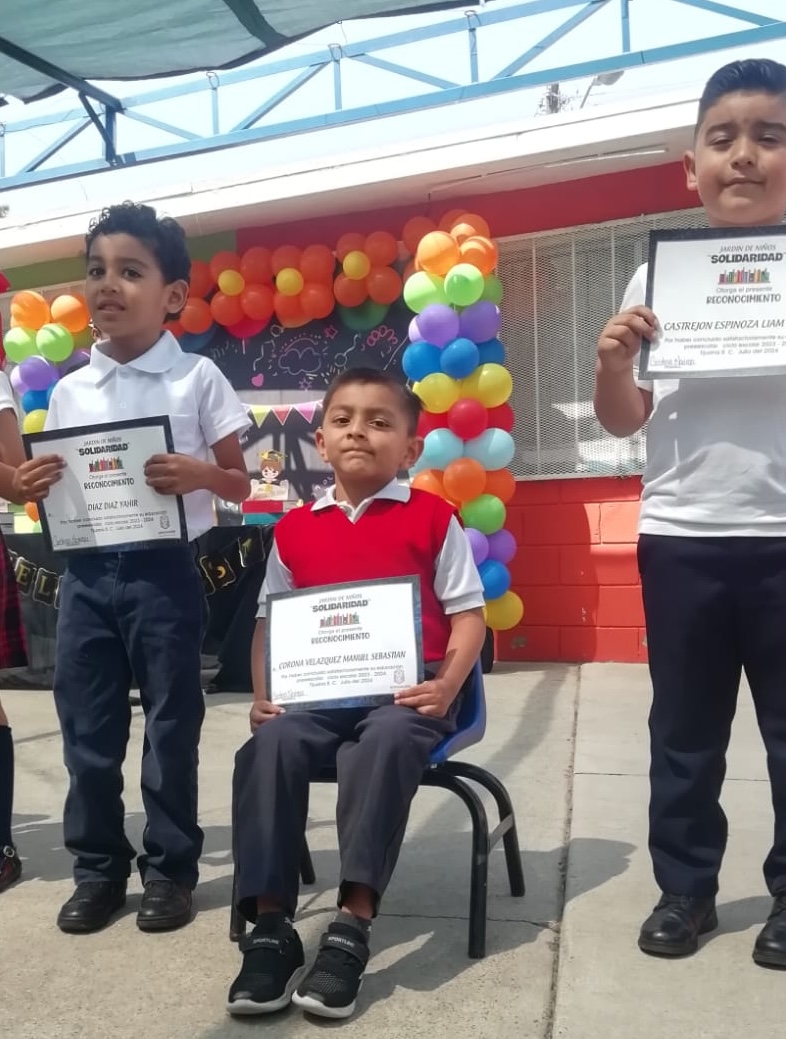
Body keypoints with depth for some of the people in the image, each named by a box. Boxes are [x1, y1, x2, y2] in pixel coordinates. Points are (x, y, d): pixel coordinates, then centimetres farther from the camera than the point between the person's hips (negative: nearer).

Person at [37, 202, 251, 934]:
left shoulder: (196, 378, -1)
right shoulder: (68, 392, 10)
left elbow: (240, 484, 1)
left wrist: (197, 474, -20)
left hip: (164, 572, -4)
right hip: (86, 574, 4)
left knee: (171, 727, 6)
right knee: (87, 728, 10)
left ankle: (170, 868, 23)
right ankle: (98, 867, 27)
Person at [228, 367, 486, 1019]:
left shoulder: (433, 519, 3)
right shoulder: (295, 529, 11)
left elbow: (469, 614, 0)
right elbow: (270, 621, 14)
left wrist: (447, 686, -16)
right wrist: (264, 695, -2)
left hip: (405, 690, -3)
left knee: (384, 742, -35)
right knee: (270, 745, -26)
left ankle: (352, 929, -26)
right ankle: (271, 929, -19)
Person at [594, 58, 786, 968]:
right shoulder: (656, 277, 6)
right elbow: (624, 420, 8)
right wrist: (611, 362, -10)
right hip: (680, 536, 2)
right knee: (684, 727, 13)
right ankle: (685, 887, 29)